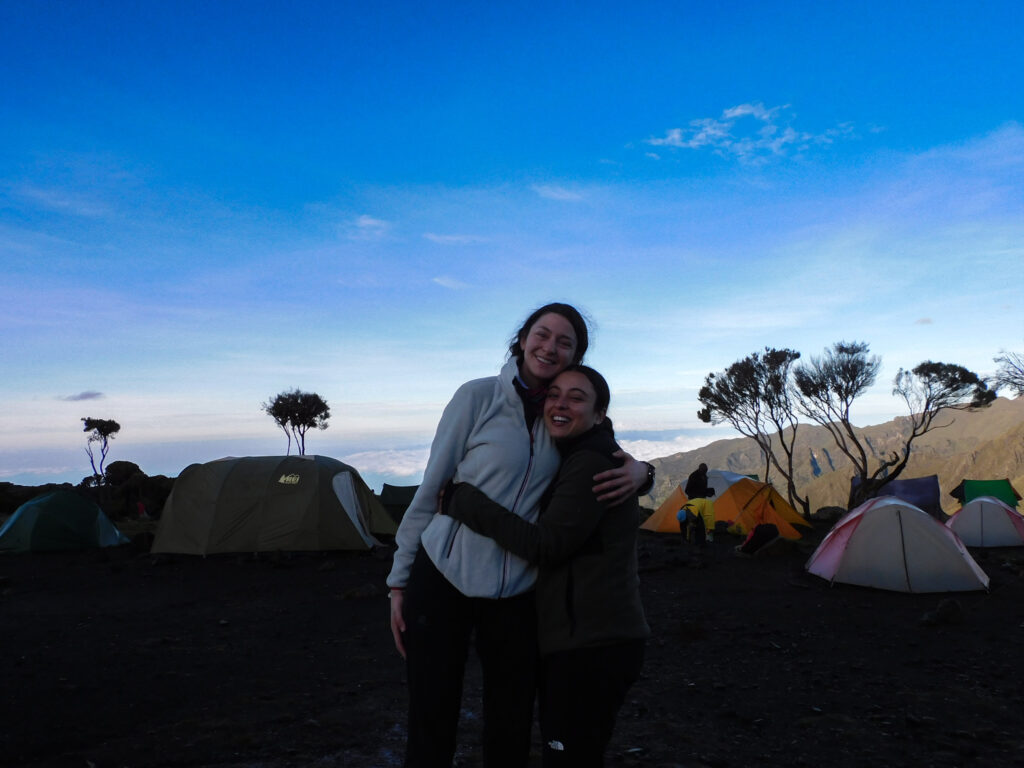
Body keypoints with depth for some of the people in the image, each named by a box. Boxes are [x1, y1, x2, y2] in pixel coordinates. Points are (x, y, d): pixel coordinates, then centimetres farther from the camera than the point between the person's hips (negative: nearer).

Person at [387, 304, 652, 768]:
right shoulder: (478, 397, -8)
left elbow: (611, 464, 16)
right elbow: (430, 489, -5)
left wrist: (639, 472, -10)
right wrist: (400, 581, -3)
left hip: (516, 593, 4)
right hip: (442, 578, -3)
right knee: (431, 728, 4)